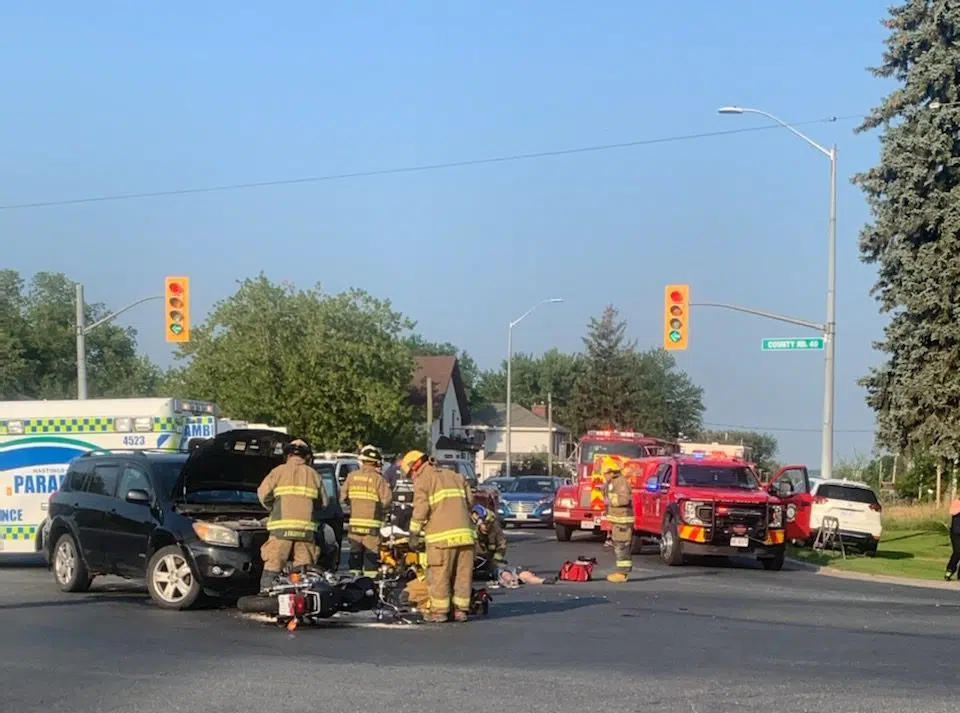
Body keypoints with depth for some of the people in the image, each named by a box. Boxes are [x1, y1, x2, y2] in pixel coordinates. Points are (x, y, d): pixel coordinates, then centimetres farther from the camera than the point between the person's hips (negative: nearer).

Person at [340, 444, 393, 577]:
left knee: (355, 551, 11)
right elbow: (387, 499, -13)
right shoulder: (378, 479, -8)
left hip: (354, 522, 4)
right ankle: (370, 576, -2)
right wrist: (383, 509, 8)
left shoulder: (352, 476, 3)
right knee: (371, 552, 0)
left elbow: (343, 496, 5)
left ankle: (354, 574, 13)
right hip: (371, 523, -4)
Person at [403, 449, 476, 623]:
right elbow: (470, 501, 17)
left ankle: (439, 612, 4)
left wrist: (414, 535, -2)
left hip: (443, 535, -6)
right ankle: (461, 610, 11)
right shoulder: (456, 476, 23)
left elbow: (420, 509, -6)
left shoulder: (422, 480, 4)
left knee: (439, 575, 1)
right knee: (463, 574, 8)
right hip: (465, 533, 6)